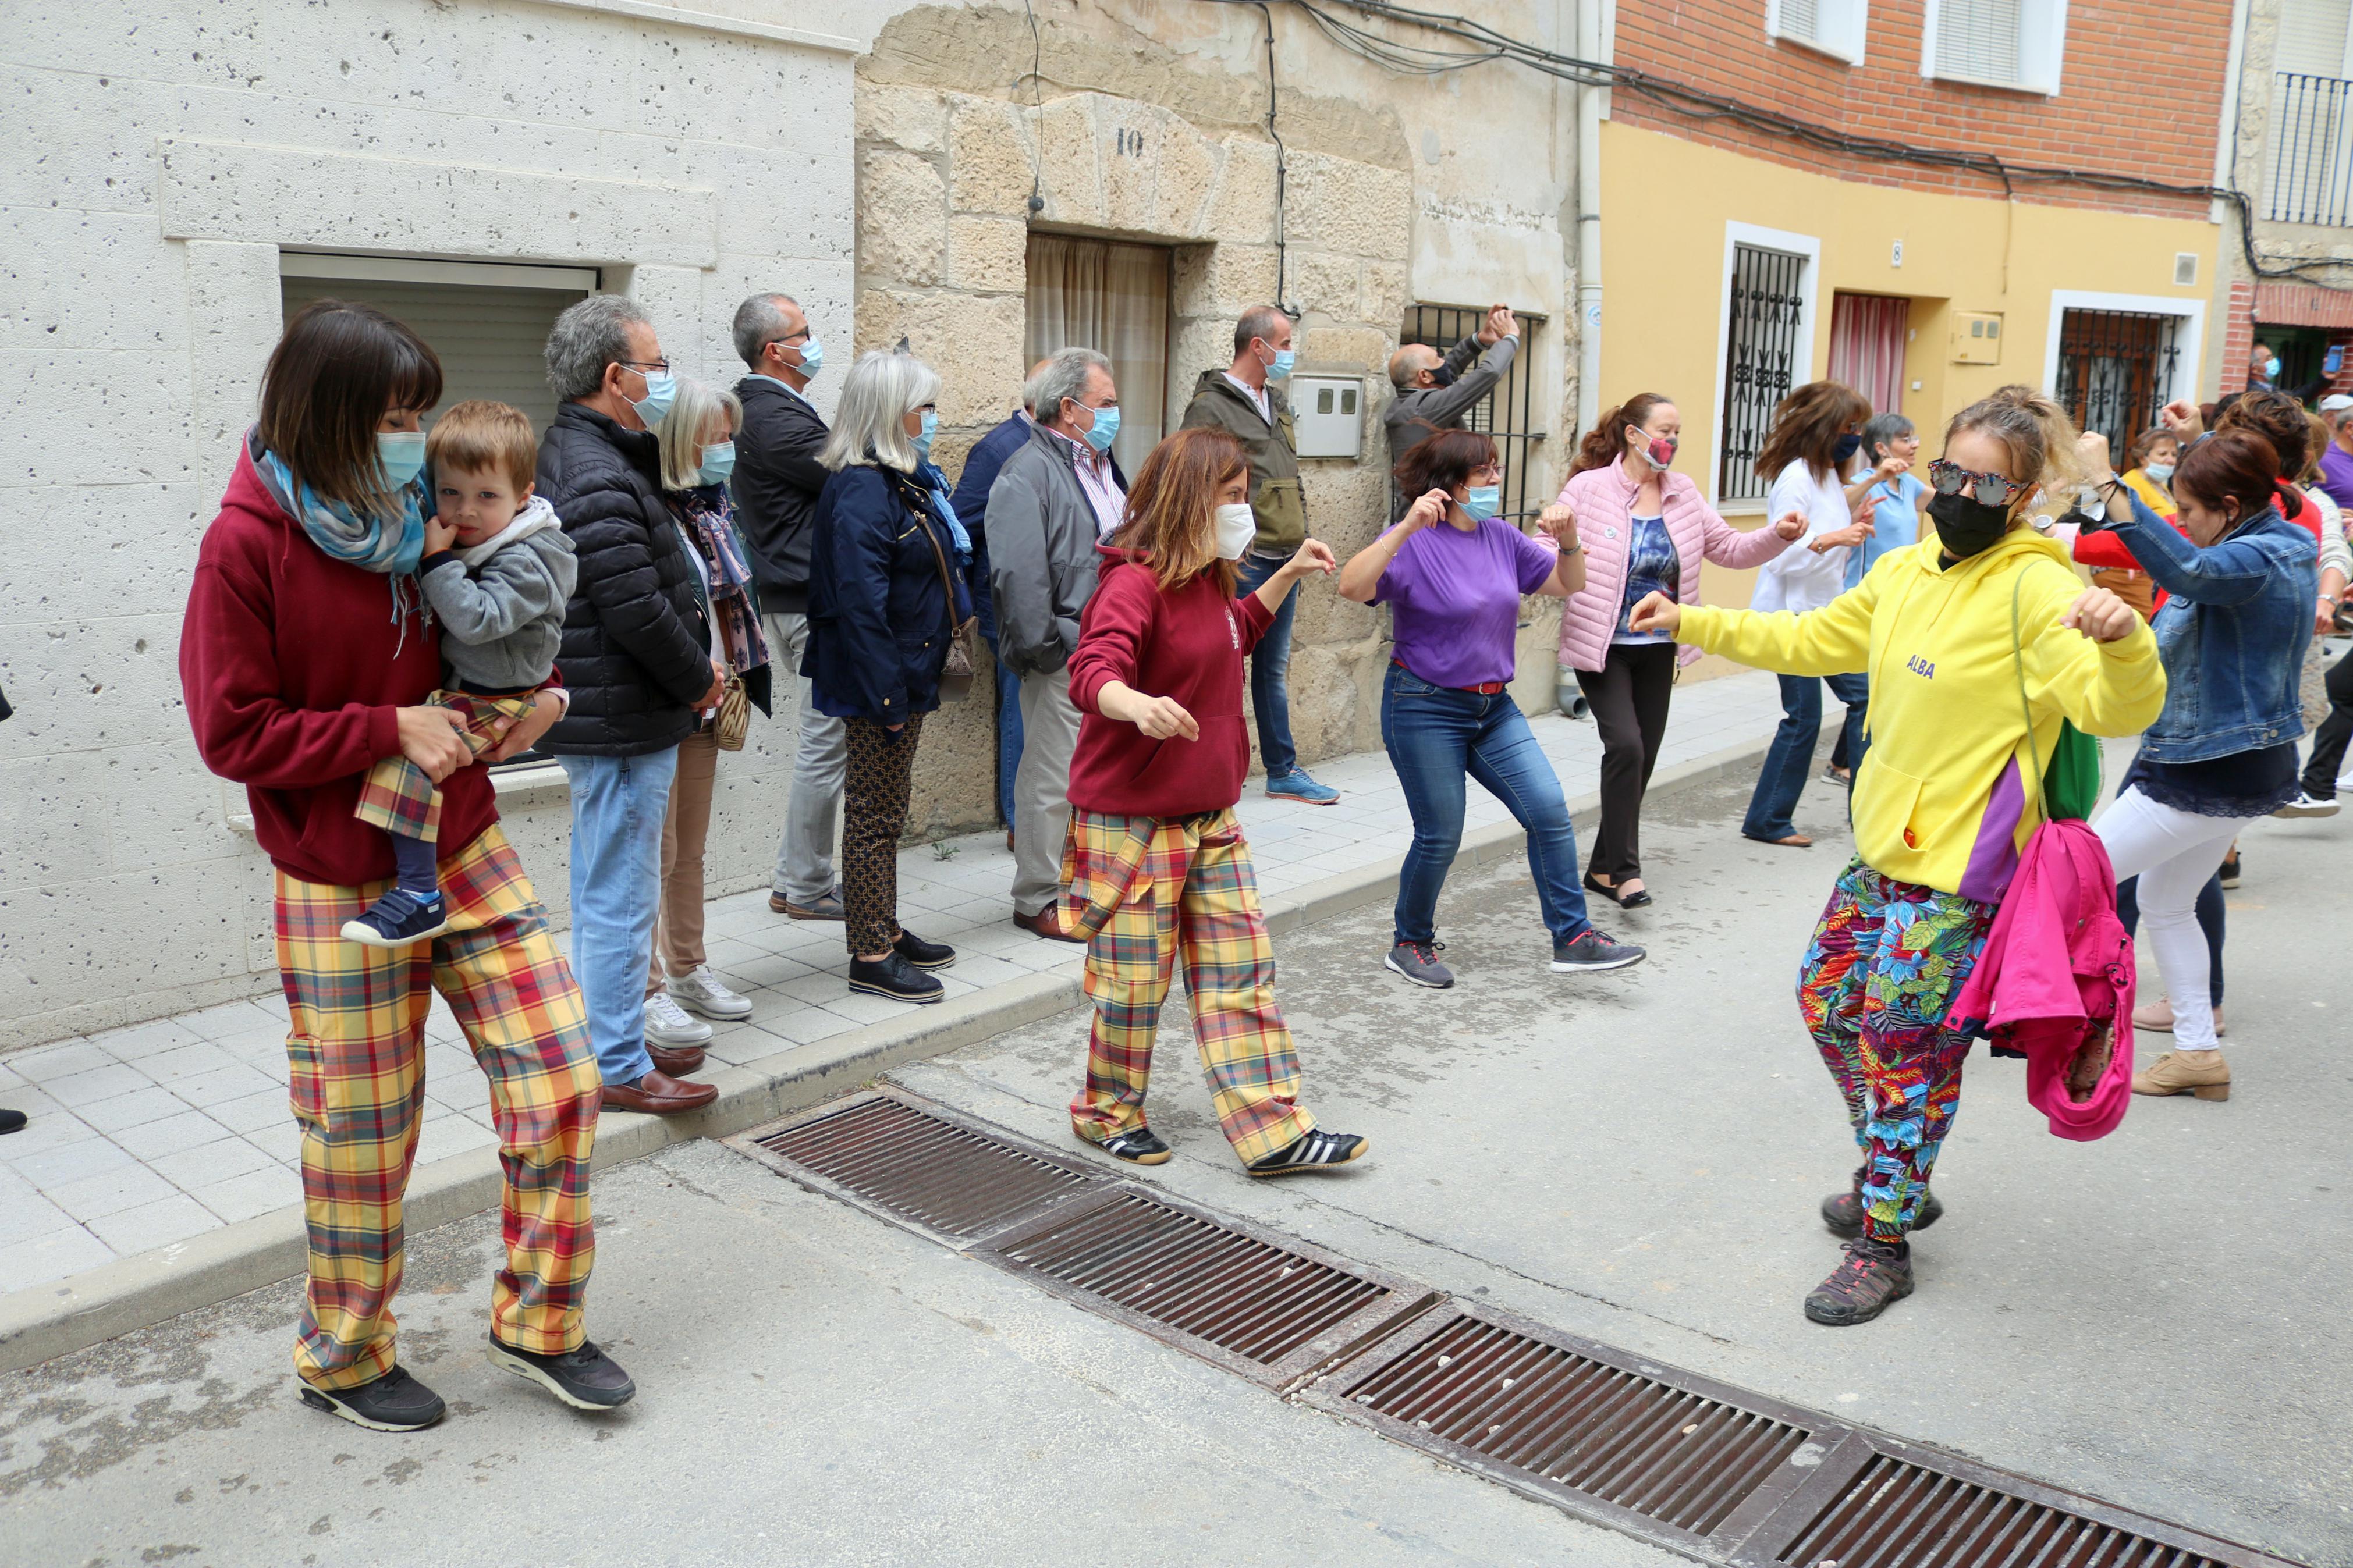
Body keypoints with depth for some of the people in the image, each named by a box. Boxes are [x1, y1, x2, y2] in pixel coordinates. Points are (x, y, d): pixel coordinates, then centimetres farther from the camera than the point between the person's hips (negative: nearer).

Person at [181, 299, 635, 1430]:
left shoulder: (419, 518, 2)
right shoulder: (248, 545, -13)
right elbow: (232, 733, -13)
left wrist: (539, 688, -1)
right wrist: (390, 729, -19)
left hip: (467, 849, 5)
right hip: (342, 883, -5)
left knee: (559, 1078, 0)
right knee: (361, 1134, 8)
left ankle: (538, 1321, 20)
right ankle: (342, 1358, 32)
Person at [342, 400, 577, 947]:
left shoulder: (526, 561, -18)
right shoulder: (456, 540, 9)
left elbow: (476, 620, -30)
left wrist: (436, 561, -26)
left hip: (494, 703, -10)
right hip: (455, 685, 10)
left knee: (408, 745, -26)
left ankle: (419, 894, -26)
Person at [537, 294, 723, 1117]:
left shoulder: (582, 455, 14)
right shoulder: (599, 481, -21)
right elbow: (639, 611, -24)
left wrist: (693, 667, 6)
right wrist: (699, 679, -9)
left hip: (610, 716, 11)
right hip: (625, 722, -11)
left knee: (606, 893, 19)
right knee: (619, 900, -1)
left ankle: (616, 1040, 33)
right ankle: (620, 1070, 10)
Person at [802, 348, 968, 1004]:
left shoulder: (901, 482, 12)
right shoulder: (862, 491, -20)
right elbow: (860, 604, -25)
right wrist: (887, 695, -25)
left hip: (908, 675, 10)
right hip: (880, 680, -10)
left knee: (888, 811, 18)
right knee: (874, 814, -1)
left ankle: (884, 931, 31)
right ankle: (870, 958, 9)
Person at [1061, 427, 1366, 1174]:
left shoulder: (1209, 580, 11)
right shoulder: (1135, 584, -18)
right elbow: (1092, 674, -34)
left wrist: (1288, 575, 28)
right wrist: (1140, 706, -54)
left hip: (1211, 817, 9)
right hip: (1133, 819, -9)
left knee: (1242, 967, 7)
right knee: (1135, 978, 4)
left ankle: (1272, 1130, 13)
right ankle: (1108, 1113, 27)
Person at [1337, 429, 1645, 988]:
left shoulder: (1501, 538, 7)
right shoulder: (1414, 542, -13)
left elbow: (1567, 585, 13)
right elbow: (1352, 587, -30)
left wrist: (1568, 539, -6)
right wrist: (1408, 528, -38)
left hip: (1493, 706, 6)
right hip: (1425, 707, -6)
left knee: (1550, 810, -4)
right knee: (1440, 836, 0)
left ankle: (1572, 939, 5)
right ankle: (1409, 944, 23)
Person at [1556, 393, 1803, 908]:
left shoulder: (1682, 494, 8)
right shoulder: (1588, 489, -8)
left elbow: (1728, 548, 9)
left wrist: (1778, 536, -8)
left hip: (1658, 649, 6)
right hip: (1603, 647, -6)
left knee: (1642, 757, 8)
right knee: (1626, 745, -19)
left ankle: (1603, 867, 21)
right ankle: (1625, 870, -10)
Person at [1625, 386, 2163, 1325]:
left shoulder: (2037, 591, -15)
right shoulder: (1907, 573, 8)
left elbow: (2118, 710, -24)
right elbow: (1810, 643, 21)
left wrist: (2124, 641, -45)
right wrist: (1690, 623, 19)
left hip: (1962, 871, -8)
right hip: (1885, 847, 9)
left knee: (1905, 1048, -1)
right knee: (1827, 999, 19)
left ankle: (1883, 1248, 17)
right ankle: (1893, 1180, 38)